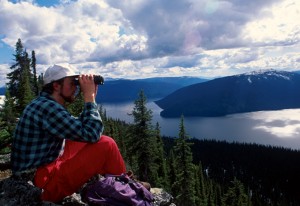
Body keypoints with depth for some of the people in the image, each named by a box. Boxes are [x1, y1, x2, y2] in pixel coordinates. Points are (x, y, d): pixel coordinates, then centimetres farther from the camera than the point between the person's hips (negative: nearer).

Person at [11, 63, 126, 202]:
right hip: (41, 183, -10)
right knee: (106, 145, -19)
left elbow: (81, 127, 13)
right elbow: (91, 134, -26)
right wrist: (89, 96, -18)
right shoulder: (47, 107, -23)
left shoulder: (44, 104, 7)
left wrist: (90, 97, 4)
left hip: (45, 167, 10)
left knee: (99, 140, 14)